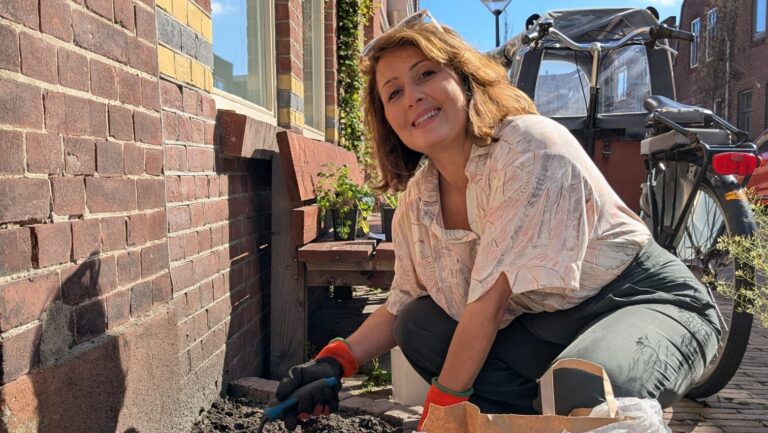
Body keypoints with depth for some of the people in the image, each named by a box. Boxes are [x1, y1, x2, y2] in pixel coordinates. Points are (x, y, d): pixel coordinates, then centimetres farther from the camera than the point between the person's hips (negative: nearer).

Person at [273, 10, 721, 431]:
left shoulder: (531, 146, -25)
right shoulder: (416, 203, -4)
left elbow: (491, 298, -25)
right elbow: (401, 307, 7)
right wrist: (334, 362, -8)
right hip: (552, 324, 7)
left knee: (584, 391, -36)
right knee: (419, 325, -5)